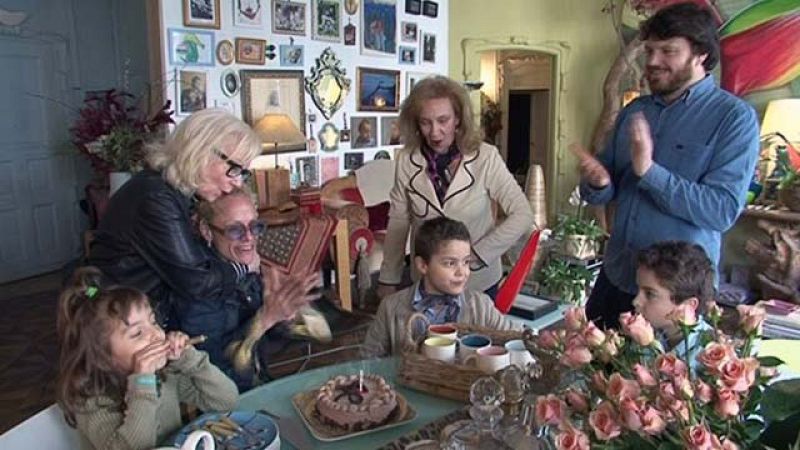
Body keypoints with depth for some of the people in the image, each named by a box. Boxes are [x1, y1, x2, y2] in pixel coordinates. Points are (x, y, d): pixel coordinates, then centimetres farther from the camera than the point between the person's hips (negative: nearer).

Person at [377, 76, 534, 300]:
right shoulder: (405, 160, -10)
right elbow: (398, 223, -2)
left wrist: (475, 254, -20)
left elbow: (522, 215, -13)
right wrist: (388, 280, 1)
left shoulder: (485, 157, -16)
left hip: (479, 281, -1)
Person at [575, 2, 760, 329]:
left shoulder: (735, 117, -9)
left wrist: (650, 171, -27)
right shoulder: (634, 112, 7)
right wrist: (598, 183, -13)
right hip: (615, 277, 5)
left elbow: (723, 211, -19)